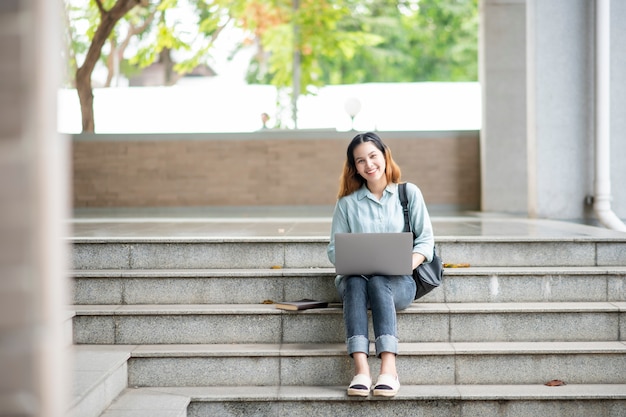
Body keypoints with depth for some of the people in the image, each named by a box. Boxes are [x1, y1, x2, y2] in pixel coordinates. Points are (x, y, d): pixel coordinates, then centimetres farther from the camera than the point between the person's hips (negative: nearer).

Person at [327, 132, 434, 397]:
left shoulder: (409, 193, 11)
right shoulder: (347, 203, 14)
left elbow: (425, 240, 5)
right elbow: (335, 249, 9)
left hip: (398, 282, -1)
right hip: (354, 281, 1)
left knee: (378, 282, -36)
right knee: (355, 281, -35)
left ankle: (388, 370, -49)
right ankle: (360, 370, -49)